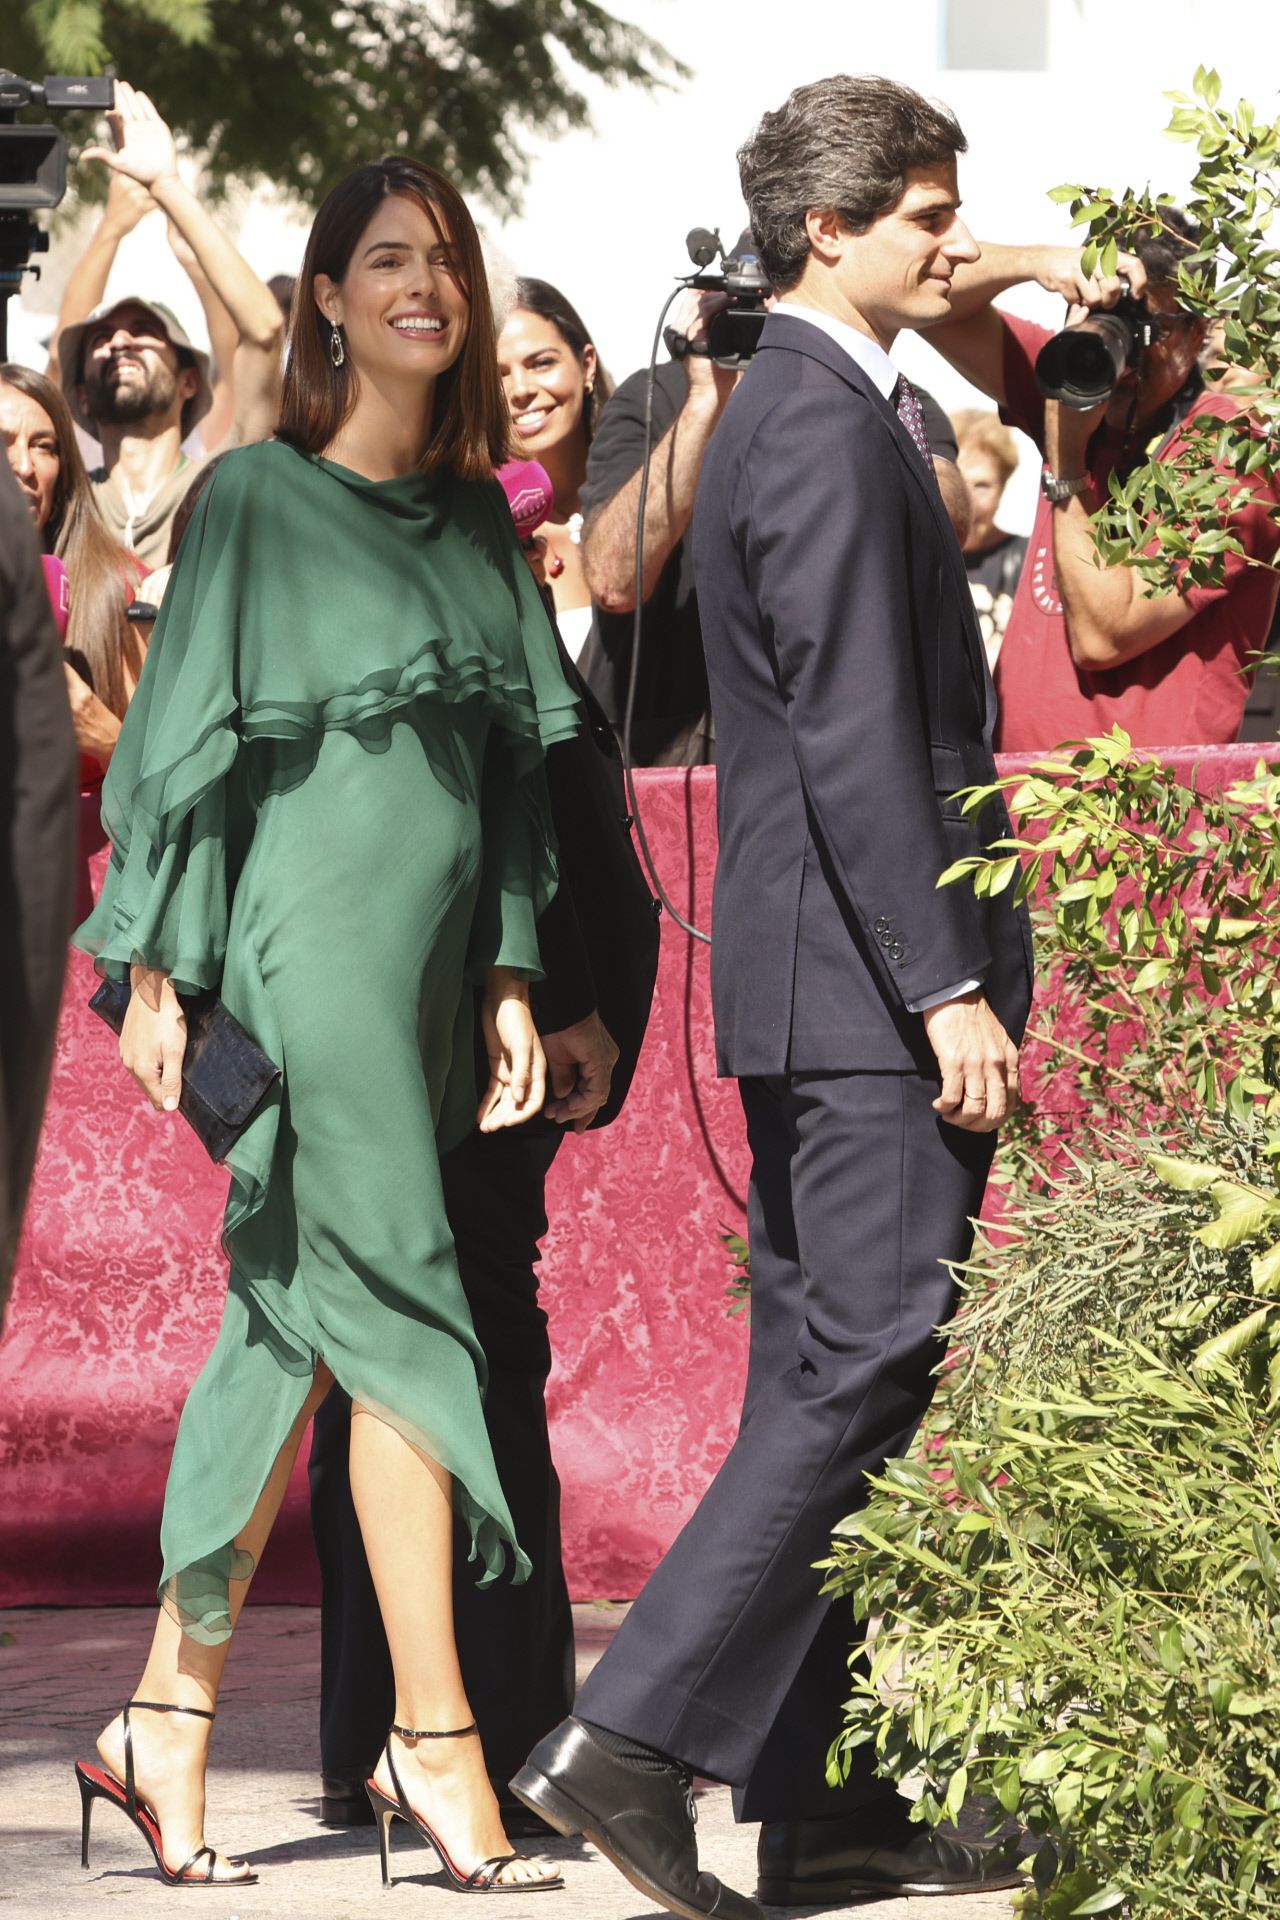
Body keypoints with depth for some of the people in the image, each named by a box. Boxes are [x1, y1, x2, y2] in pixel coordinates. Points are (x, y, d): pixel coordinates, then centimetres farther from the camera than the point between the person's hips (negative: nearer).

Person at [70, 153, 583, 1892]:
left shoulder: (475, 518, 15)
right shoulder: (258, 499, -3)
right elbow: (186, 731, -4)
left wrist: (510, 973, 12)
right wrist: (154, 969, -9)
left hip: (431, 948, 6)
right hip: (314, 942, -6)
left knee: (291, 1329, 6)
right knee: (401, 1315, -9)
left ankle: (169, 1718, 10)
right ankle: (431, 1733, -6)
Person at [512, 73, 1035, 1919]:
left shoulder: (794, 412, 18)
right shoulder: (828, 432, -14)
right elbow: (857, 742, -20)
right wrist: (948, 986, -21)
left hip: (819, 992, 11)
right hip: (868, 991, -11)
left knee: (829, 1379, 10)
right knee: (866, 1366, -11)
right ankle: (634, 1733, -13)